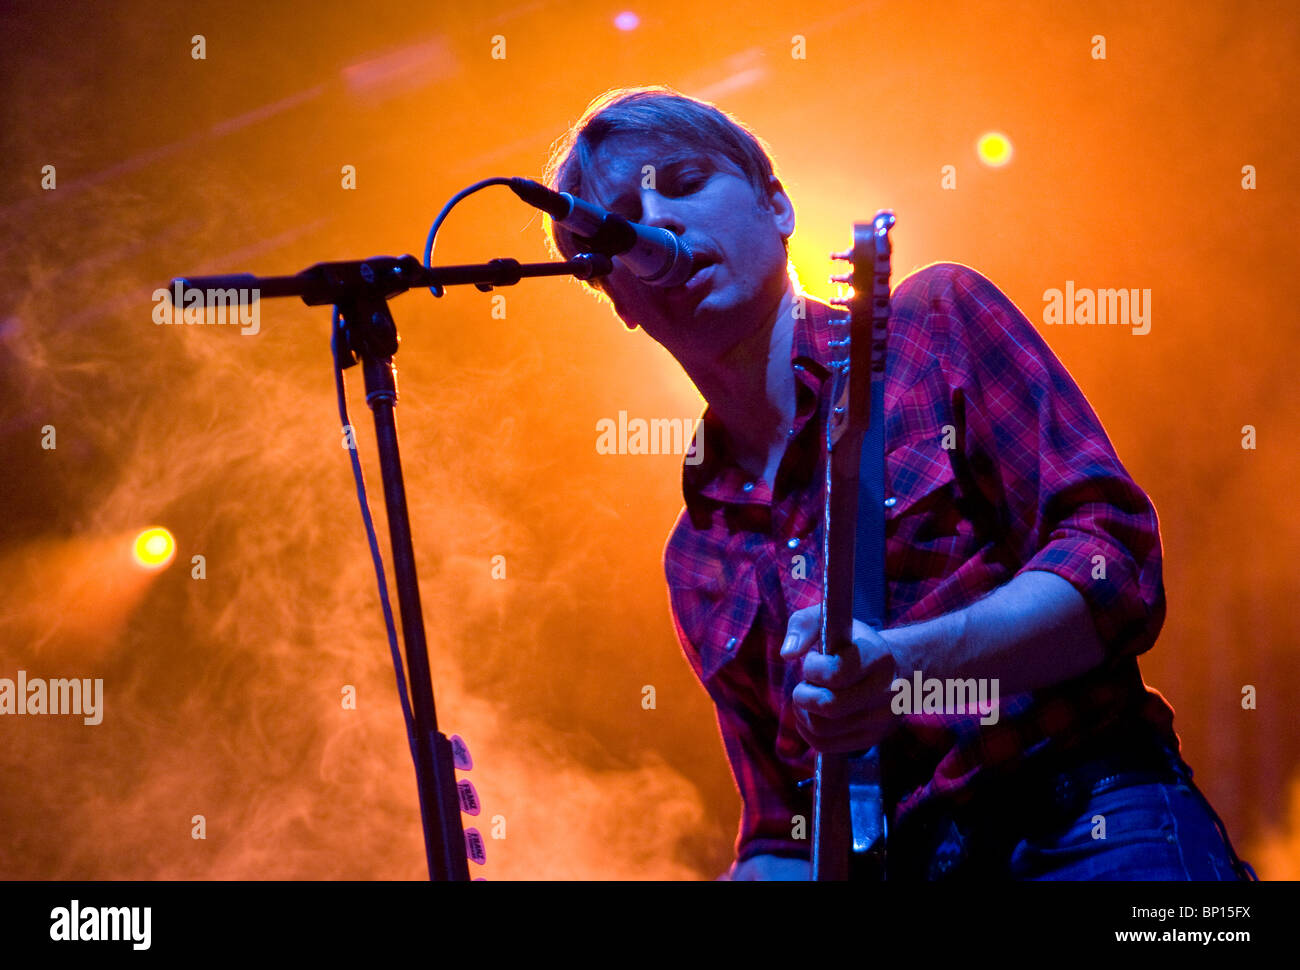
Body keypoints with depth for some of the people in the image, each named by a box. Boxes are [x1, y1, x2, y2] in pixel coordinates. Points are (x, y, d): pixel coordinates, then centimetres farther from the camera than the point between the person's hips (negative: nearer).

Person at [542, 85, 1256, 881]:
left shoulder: (938, 318, 8)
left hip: (1095, 838, -5)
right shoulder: (699, 559, 20)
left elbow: (1117, 558, -2)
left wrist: (907, 663, -17)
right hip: (895, 859, 6)